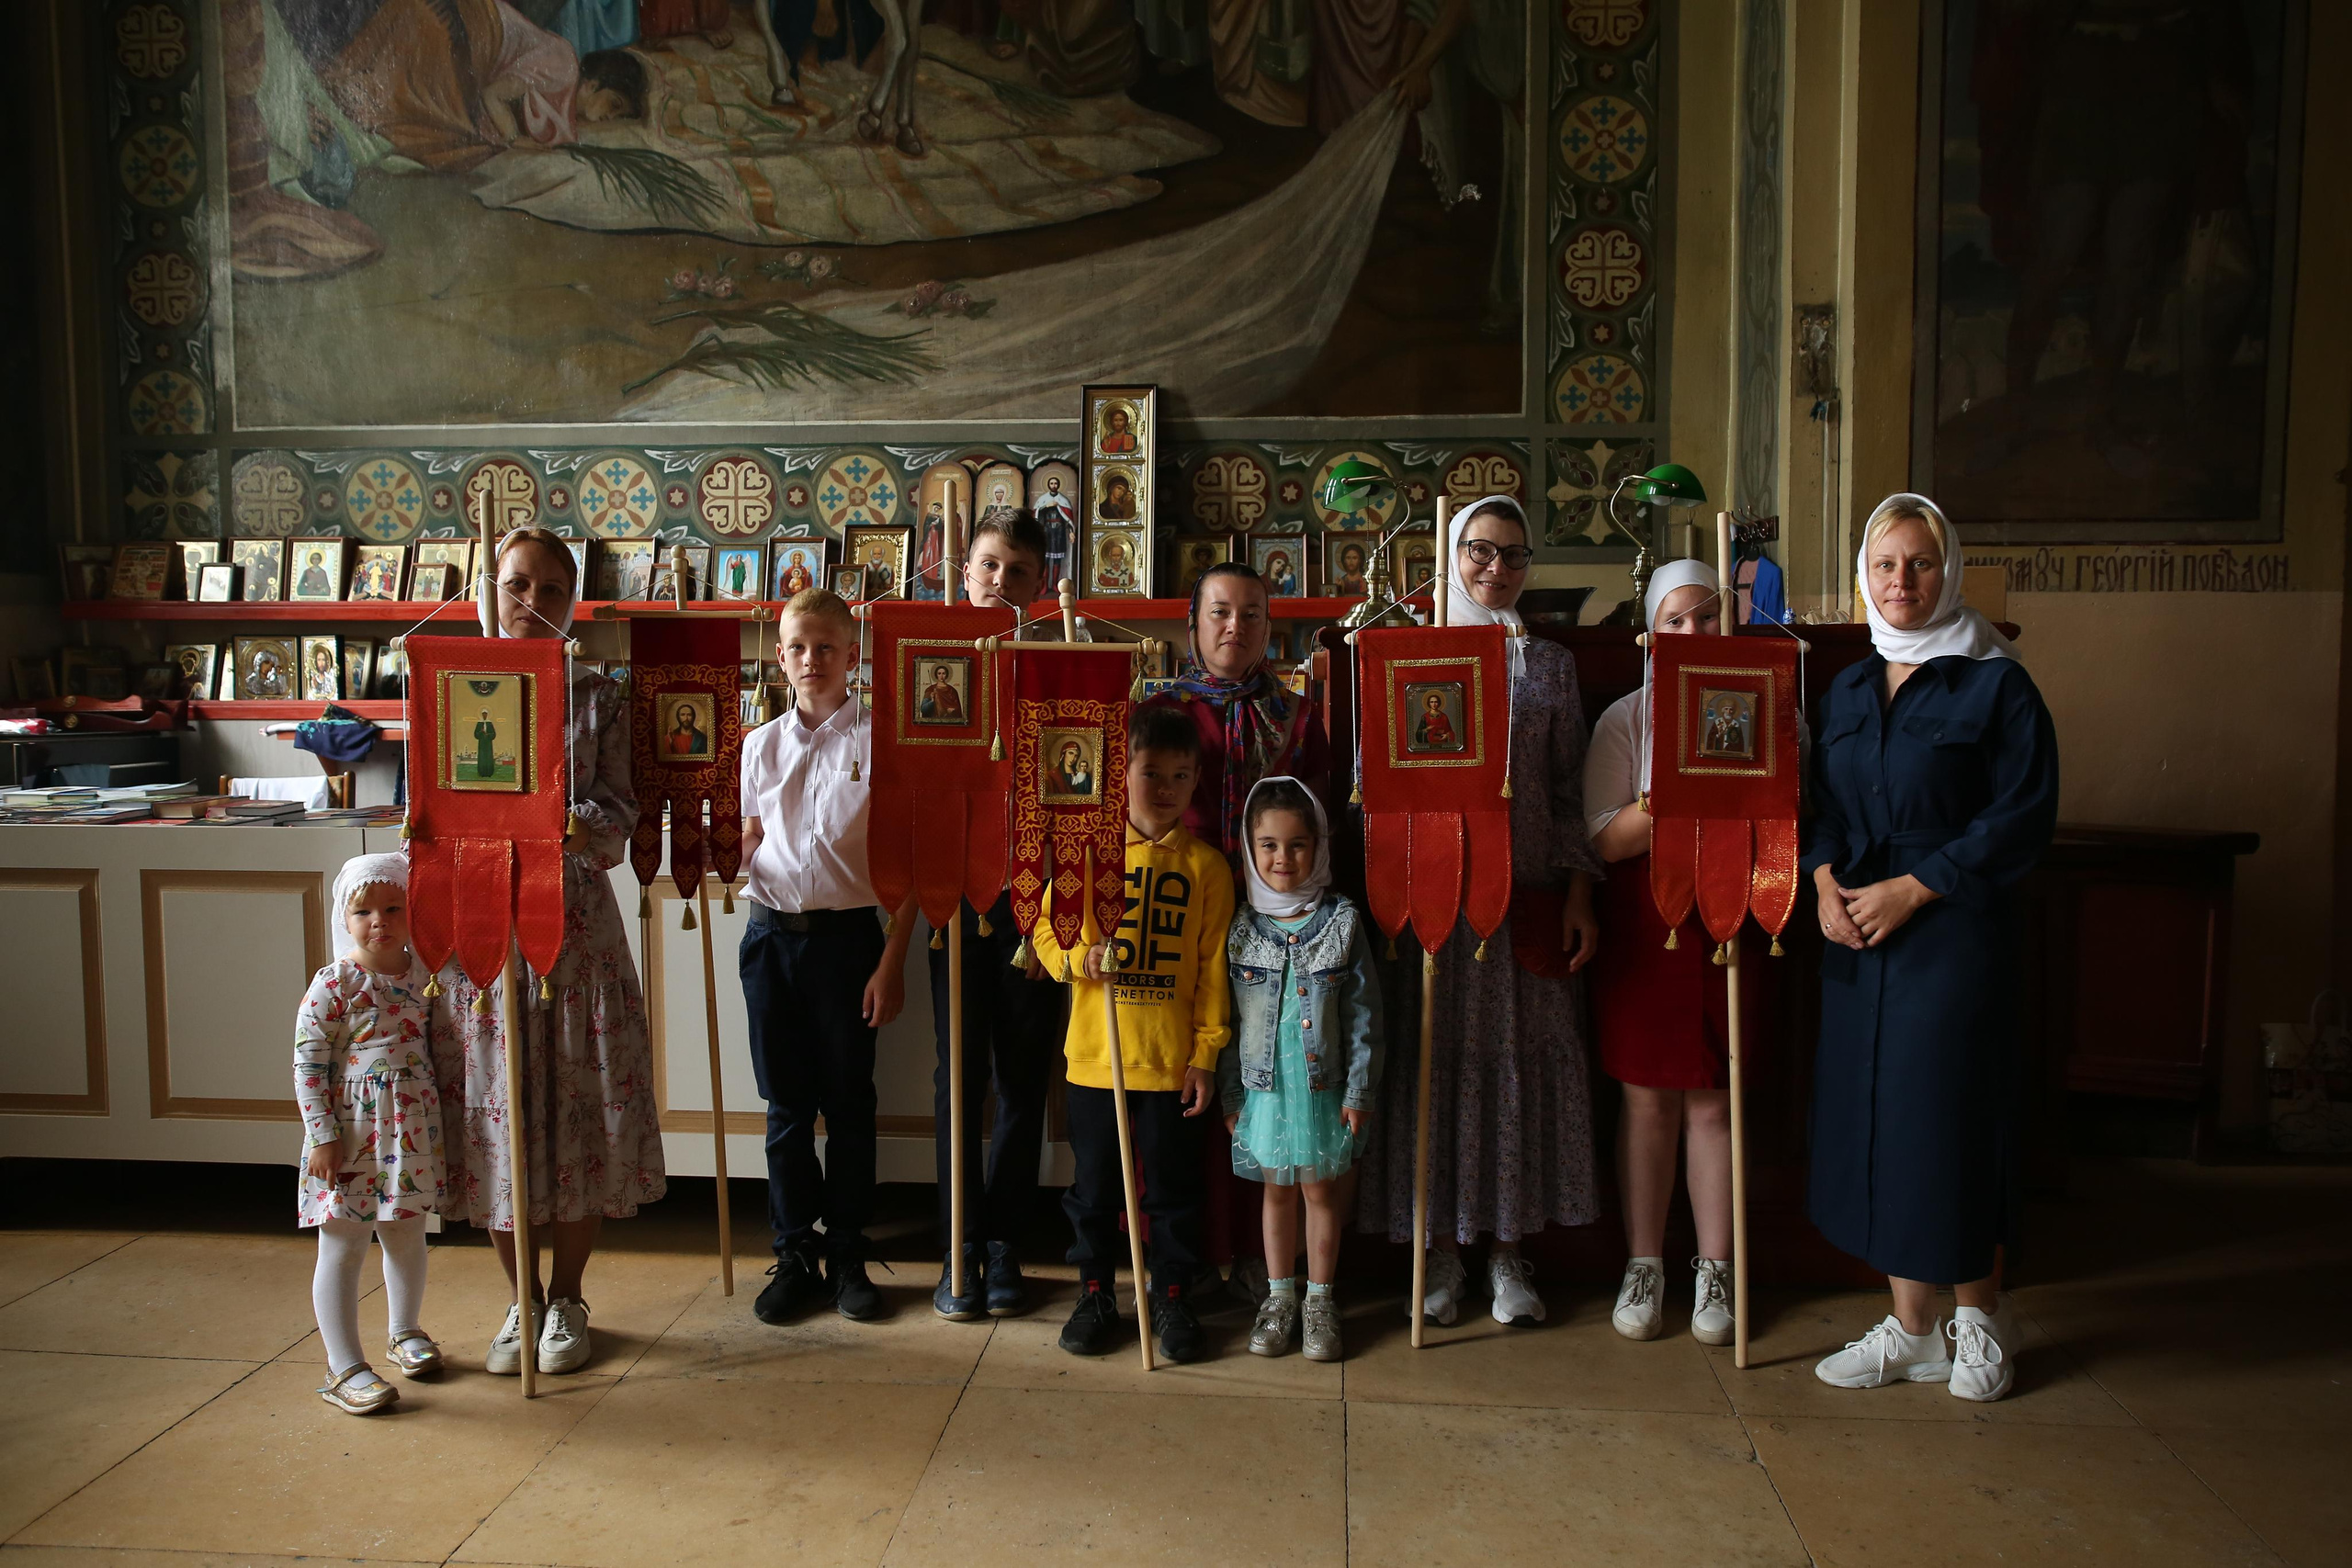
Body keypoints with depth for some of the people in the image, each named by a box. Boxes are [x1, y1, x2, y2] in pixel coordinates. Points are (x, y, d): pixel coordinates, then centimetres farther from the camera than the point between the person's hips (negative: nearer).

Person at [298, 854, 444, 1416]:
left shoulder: (422, 974, 3)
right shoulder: (333, 985, -11)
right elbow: (308, 1063, -11)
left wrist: (438, 1120, 14)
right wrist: (321, 1135, -14)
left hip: (412, 1133, 5)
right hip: (350, 1137, -5)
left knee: (407, 1238, 19)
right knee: (342, 1249, 2)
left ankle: (405, 1332, 39)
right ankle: (344, 1369, 12)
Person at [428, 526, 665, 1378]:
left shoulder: (596, 697, 4)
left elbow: (619, 814, -2)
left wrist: (571, 826, -23)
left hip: (574, 924, 0)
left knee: (582, 1106, 3)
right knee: (492, 1112, 6)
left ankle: (566, 1298, 23)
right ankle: (522, 1299, 25)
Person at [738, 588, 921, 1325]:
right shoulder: (762, 744, 10)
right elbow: (747, 844, 16)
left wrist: (892, 961, -9)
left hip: (848, 933, -3)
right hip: (771, 933, 3)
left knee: (848, 1103, 5)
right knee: (786, 1104, 9)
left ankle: (847, 1258, 19)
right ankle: (795, 1257, 20)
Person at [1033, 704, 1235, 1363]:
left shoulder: (1206, 867, -1)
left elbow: (1213, 970, 0)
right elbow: (1046, 931, 6)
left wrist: (1207, 1055, -3)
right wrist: (1078, 956, -16)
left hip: (1172, 1060, -1)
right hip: (1094, 1057, 1)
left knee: (1174, 1185, 10)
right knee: (1093, 1183, 12)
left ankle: (1171, 1297, 26)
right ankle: (1095, 1293, 28)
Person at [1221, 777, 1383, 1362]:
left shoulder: (1342, 921, -5)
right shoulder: (1241, 927, -1)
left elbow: (1363, 1013, -4)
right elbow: (1224, 1016, 4)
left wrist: (1359, 1091, -6)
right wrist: (1228, 1093, 2)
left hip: (1324, 1086, -1)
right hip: (1264, 1087, 1)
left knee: (1321, 1188, 8)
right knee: (1277, 1188, 13)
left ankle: (1320, 1299, 24)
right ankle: (1279, 1296, 27)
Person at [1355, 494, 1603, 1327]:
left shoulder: (1551, 665, 10)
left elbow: (1569, 792, 8)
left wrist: (1578, 898, 2)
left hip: (1526, 897, 2)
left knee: (1522, 1057, 4)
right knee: (1436, 1061, 2)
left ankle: (1509, 1254, 18)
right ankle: (1442, 1253, 16)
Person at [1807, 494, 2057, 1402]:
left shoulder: (1996, 683, -3)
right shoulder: (1848, 689, 14)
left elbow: (2024, 817, -10)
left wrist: (1912, 888, -15)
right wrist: (1825, 882, -4)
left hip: (1954, 929, -5)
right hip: (1856, 935, 5)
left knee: (1948, 1116, -1)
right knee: (1869, 1115, 6)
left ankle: (1978, 1316, 22)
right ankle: (1912, 1328, 18)